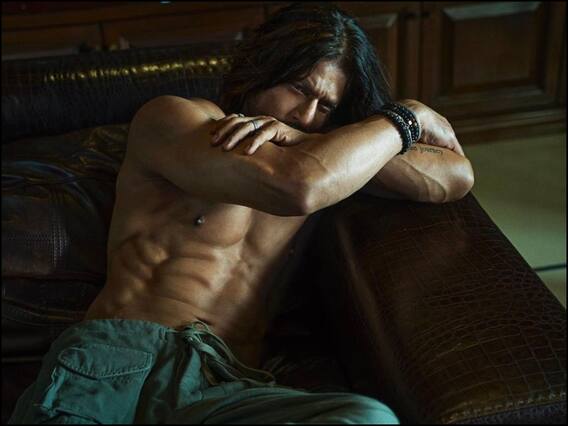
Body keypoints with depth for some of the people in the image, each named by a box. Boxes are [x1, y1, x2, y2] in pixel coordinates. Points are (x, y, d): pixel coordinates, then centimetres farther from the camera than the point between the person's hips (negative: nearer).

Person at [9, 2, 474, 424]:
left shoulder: (326, 164, 22)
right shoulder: (166, 119, 7)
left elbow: (457, 176, 10)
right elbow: (294, 186, -10)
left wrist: (304, 143, 1)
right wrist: (406, 118, 6)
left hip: (227, 388, 5)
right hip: (114, 357, -5)